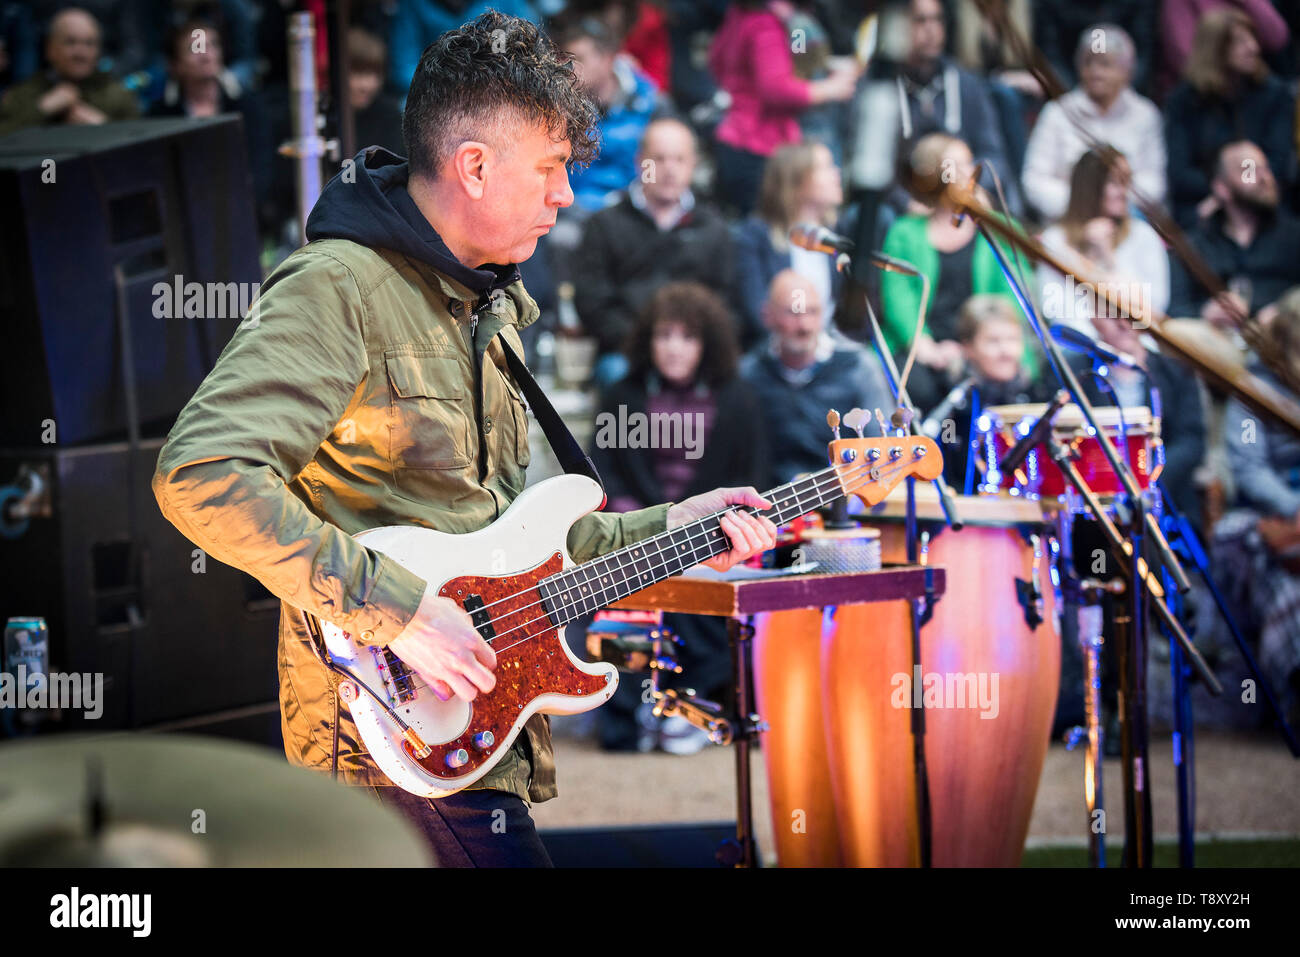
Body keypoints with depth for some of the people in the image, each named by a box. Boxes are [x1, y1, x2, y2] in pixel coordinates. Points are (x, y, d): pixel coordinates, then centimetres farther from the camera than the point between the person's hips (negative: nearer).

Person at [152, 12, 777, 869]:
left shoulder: (490, 306, 17)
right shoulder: (338, 290, -14)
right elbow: (201, 475, -26)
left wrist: (667, 529, 13)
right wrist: (395, 609, -26)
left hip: (474, 722, 10)